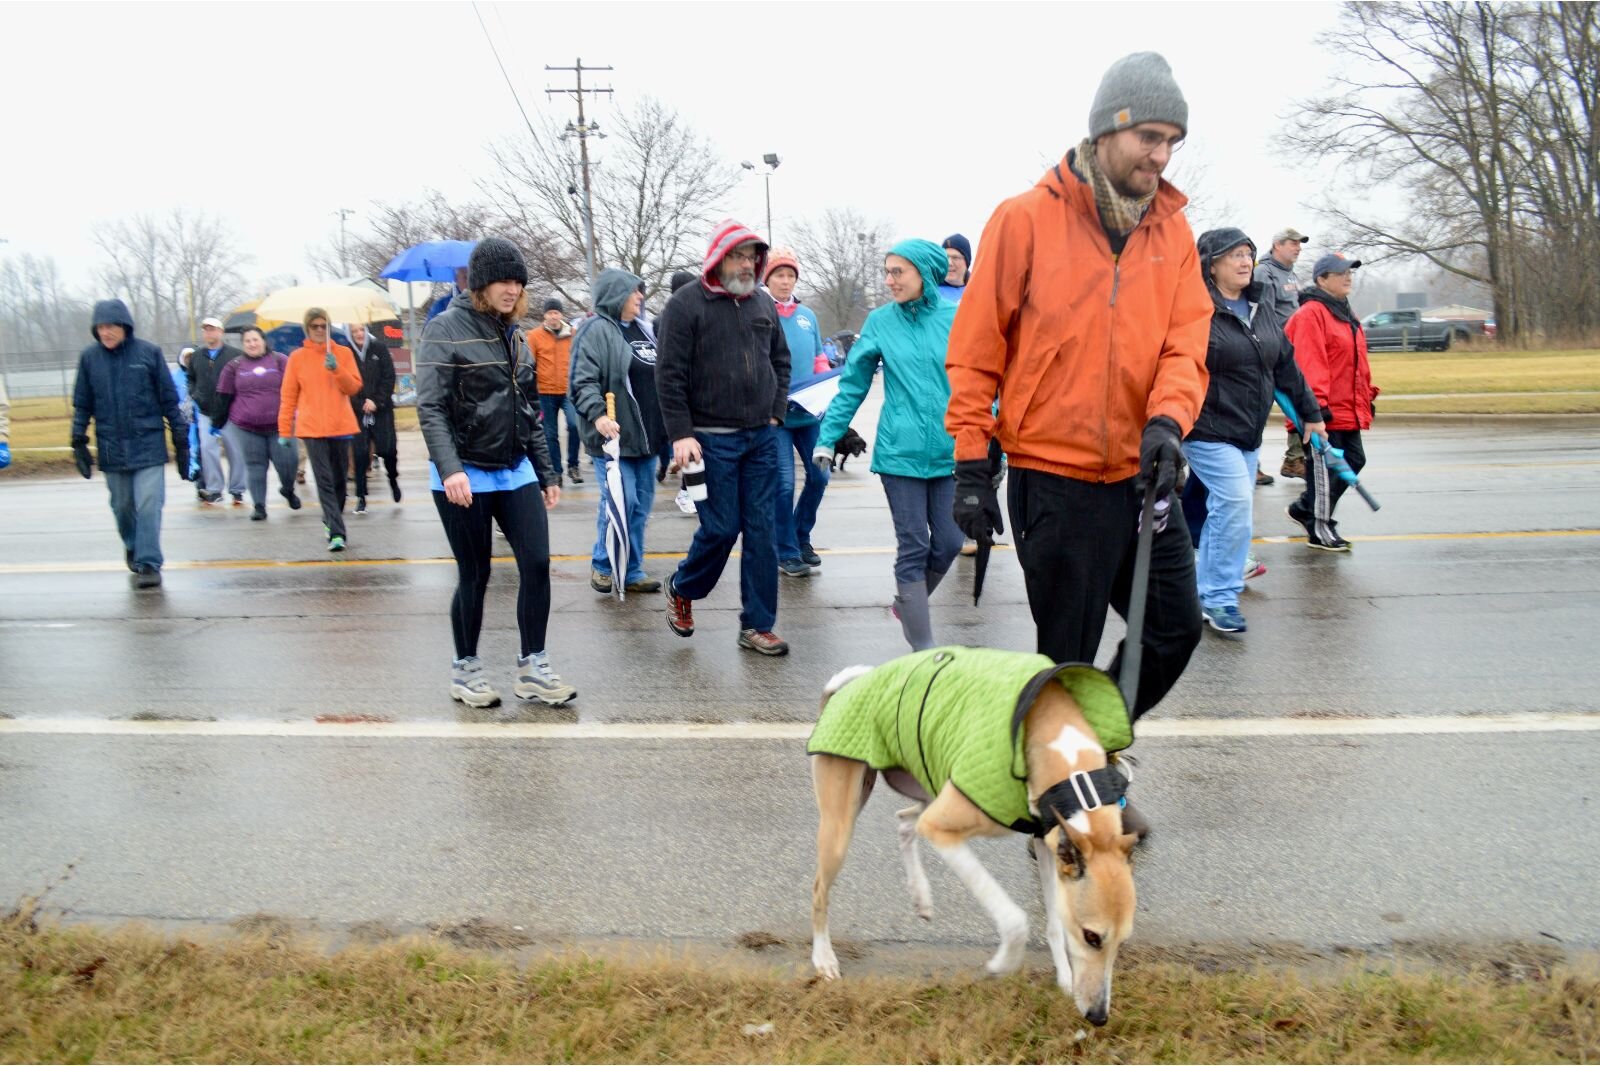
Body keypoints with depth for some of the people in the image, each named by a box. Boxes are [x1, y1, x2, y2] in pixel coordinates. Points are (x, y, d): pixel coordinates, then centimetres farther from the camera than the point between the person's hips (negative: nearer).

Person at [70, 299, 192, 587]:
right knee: (123, 506, 13)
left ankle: (149, 563, -7)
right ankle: (132, 549, 37)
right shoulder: (89, 358, 3)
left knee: (148, 506, -11)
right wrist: (79, 442, 4)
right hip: (111, 449, 3)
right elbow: (82, 405, 10)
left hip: (148, 445, -2)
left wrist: (181, 441, 3)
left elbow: (169, 400, 2)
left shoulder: (148, 353, -3)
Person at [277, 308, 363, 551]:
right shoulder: (297, 357, 5)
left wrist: (336, 369, -16)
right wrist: (284, 431, 5)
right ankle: (336, 533, -16)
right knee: (324, 481, -10)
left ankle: (331, 520, 31)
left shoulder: (343, 353, 7)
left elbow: (354, 387, 1)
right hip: (312, 428, -2)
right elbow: (288, 396, 6)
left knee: (339, 478, 10)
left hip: (340, 426, 2)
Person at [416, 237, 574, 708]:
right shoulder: (447, 329, -8)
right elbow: (430, 407, -16)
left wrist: (547, 474, 16)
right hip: (465, 478, -6)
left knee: (537, 563, -3)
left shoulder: (514, 334, 12)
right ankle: (465, 669, 21)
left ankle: (532, 668, 8)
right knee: (475, 576, 3)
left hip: (515, 473, 6)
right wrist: (450, 469, -29)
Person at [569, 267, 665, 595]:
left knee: (641, 503, 9)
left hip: (645, 434, 8)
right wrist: (597, 414, -30)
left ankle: (632, 571, 18)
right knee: (621, 501, -10)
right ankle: (602, 565, 10)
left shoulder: (641, 330, 15)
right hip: (613, 434, -8)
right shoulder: (597, 330, -9)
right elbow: (582, 381, -16)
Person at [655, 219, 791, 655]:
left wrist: (777, 411, 10)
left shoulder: (763, 303, 10)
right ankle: (682, 590, 26)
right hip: (712, 439, -5)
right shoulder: (687, 303, -6)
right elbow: (669, 374, -9)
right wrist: (681, 434, -13)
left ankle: (757, 626, 11)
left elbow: (780, 360, 21)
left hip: (761, 438, 5)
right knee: (721, 528, -3)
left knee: (761, 530, 3)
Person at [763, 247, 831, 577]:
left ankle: (801, 537, 30)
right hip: (774, 414, -5)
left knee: (819, 476, 9)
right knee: (783, 483, -5)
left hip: (810, 411, 5)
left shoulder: (807, 315, 12)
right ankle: (787, 553, 7)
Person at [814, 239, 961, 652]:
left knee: (948, 543, 6)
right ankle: (924, 649, 8)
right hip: (900, 452, -1)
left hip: (950, 451, 1)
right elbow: (853, 385, 5)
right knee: (914, 547, 1)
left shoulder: (955, 318, -1)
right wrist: (827, 438, 2)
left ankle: (908, 603, 35)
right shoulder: (881, 321, 0)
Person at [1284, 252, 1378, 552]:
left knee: (1353, 460, 14)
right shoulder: (1310, 315, -13)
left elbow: (1357, 361, 25)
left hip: (1348, 410, 10)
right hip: (1324, 412, -10)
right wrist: (1317, 404, -26)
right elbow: (1308, 363, -21)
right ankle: (1319, 529, 8)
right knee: (1324, 468, -3)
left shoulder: (1345, 314, 18)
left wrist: (1368, 395, 22)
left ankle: (1304, 508, 26)